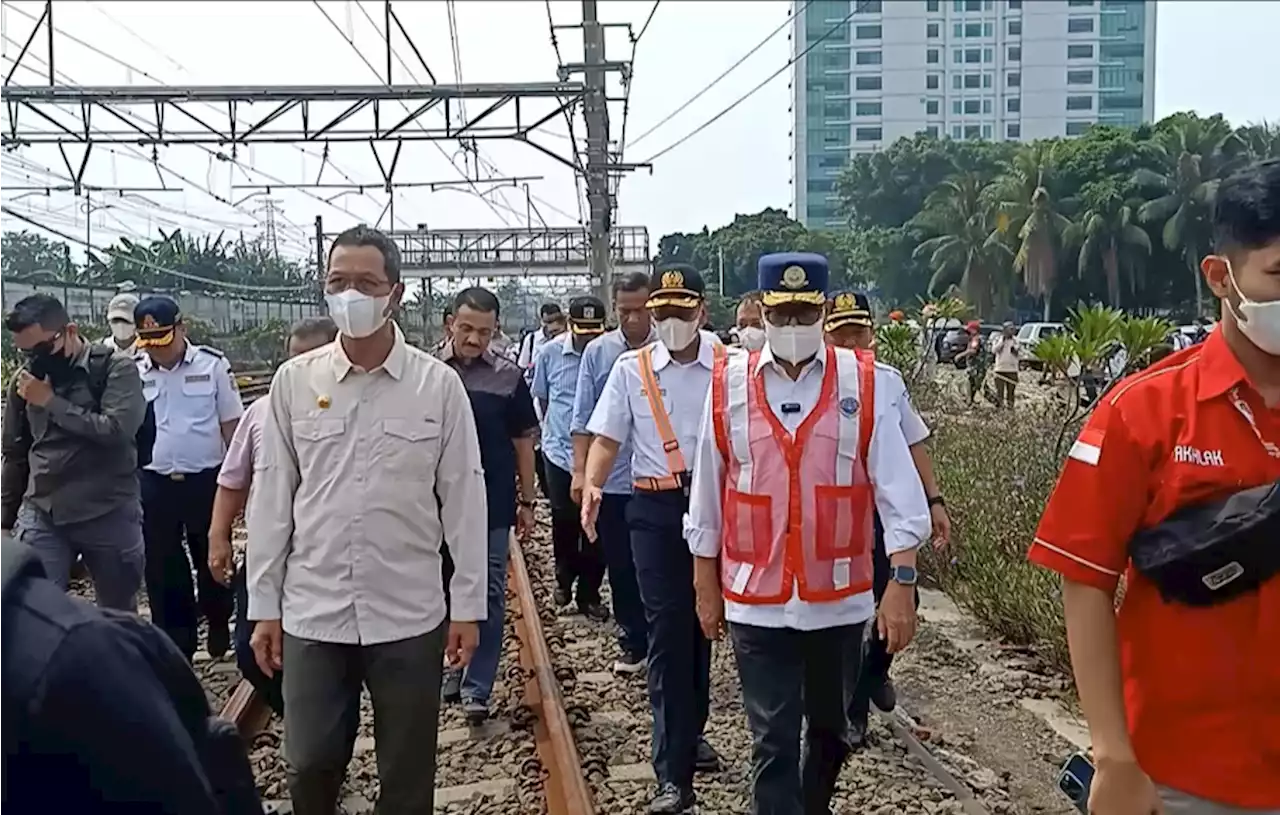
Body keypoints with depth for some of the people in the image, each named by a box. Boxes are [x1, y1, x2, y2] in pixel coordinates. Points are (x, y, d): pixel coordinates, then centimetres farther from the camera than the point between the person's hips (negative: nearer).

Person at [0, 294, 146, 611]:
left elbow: (116, 430, -22)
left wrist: (51, 401, -14)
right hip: (41, 516, 3)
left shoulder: (116, 369, -7)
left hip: (109, 515, -3)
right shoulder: (25, 379, 5)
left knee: (119, 618, 12)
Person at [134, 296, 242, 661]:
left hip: (205, 480, -2)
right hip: (154, 484, 2)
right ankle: (176, 644, 23)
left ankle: (219, 624, 36)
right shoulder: (132, 371, 0)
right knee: (162, 569, 9)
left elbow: (232, 425, -2)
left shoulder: (212, 364, -6)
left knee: (212, 560, 13)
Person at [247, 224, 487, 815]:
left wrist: (468, 606, -1)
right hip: (311, 615, 1)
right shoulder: (293, 381, -1)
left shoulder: (439, 384, -5)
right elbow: (271, 501, 3)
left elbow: (463, 499, -2)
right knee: (309, 767, 10)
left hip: (410, 617, -1)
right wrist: (264, 607, 4)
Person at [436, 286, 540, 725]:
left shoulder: (508, 377, -2)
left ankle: (477, 685, 12)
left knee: (489, 596, 3)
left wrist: (527, 501, 4)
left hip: (493, 505, -1)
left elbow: (523, 442, 4)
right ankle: (457, 663, 33)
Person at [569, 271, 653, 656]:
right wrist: (580, 470, -2)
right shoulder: (597, 352, 2)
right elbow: (583, 417, 3)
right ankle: (632, 642, 28)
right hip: (612, 479, 3)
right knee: (620, 566, 13)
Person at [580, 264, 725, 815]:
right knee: (666, 630, -2)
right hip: (655, 508, 0)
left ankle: (691, 733, 37)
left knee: (702, 624, 15)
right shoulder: (630, 369, 3)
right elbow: (606, 439, 3)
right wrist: (591, 487, -15)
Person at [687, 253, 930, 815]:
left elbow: (896, 486, -7)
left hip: (840, 596, 1)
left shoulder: (867, 383, -5)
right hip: (756, 600, -1)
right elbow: (707, 494, 4)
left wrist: (901, 583, -13)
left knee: (831, 727, 21)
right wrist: (706, 588, 7)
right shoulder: (728, 386, -3)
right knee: (772, 741, 3)